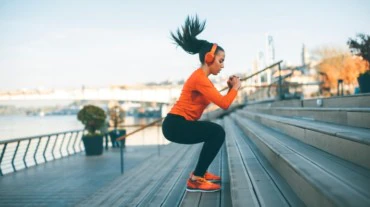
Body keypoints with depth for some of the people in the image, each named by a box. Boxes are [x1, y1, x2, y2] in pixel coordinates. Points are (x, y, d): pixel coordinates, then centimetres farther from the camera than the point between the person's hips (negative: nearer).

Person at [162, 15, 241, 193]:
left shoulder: (202, 78, 16)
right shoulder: (200, 78, -17)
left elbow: (220, 100, 17)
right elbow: (224, 104, -22)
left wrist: (230, 88, 5)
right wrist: (235, 87, -6)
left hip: (180, 123, 11)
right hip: (175, 125, -11)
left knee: (216, 133, 20)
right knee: (217, 132, -21)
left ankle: (200, 172, 21)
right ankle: (195, 180, -17)